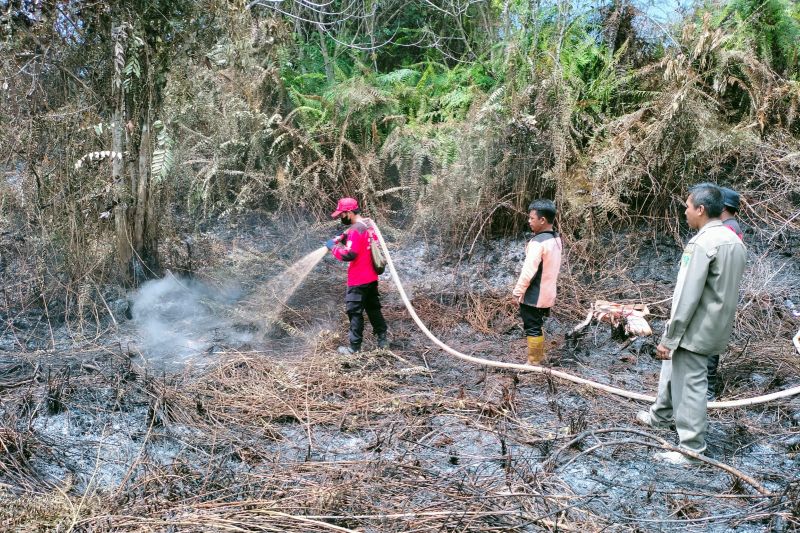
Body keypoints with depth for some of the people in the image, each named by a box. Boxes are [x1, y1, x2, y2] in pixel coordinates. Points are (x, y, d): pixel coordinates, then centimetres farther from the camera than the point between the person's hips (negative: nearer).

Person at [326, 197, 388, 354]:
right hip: (371, 277, 9)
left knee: (355, 312, 1)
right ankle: (382, 339, 25)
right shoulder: (368, 226, 9)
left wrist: (333, 247, -13)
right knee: (373, 309, 19)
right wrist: (343, 239, 3)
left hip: (358, 281, -9)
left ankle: (354, 347, 7)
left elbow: (349, 254, -26)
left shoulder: (355, 230, -21)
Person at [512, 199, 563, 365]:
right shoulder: (556, 239, 5)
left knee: (532, 328, 4)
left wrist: (517, 291, -14)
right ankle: (539, 357, 33)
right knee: (537, 326, 22)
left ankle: (533, 363, 13)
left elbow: (528, 271, -24)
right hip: (547, 293, 9)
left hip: (534, 296, -9)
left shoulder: (538, 242, -24)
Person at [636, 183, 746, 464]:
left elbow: (688, 296, -23)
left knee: (690, 385, 0)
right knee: (673, 367, 26)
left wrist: (669, 338, -19)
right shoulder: (734, 240, 8)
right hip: (716, 325, 10)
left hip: (696, 330, -10)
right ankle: (661, 415, 45)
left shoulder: (703, 243, -22)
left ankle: (692, 449, 9)